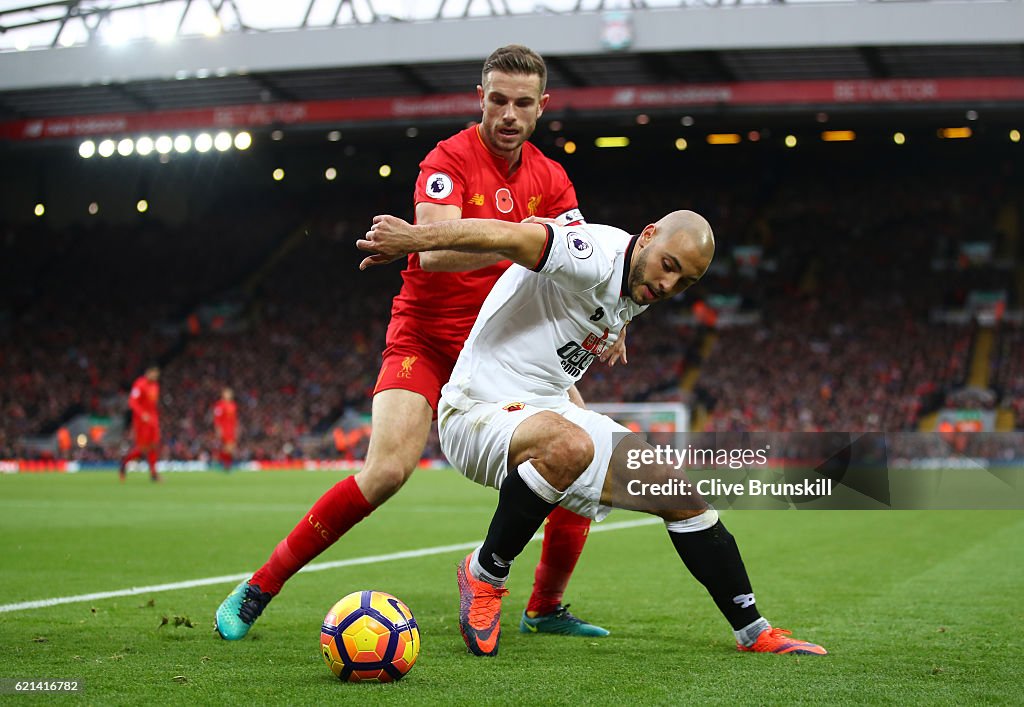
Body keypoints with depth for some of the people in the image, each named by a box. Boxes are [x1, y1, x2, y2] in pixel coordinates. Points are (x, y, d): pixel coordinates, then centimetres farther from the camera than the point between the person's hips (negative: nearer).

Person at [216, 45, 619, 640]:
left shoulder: (551, 179, 4)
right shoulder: (451, 159, -14)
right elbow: (434, 251, -30)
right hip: (425, 339, -6)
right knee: (388, 468, -25)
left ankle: (546, 609, 12)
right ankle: (258, 590, -11)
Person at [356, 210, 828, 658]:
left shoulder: (633, 294, 7)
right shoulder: (599, 255, -22)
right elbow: (509, 238, -38)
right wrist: (416, 237, -49)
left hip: (548, 410, 9)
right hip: (478, 411, -9)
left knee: (679, 492, 2)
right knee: (569, 446, -41)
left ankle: (754, 633, 15)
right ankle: (484, 574, -17)